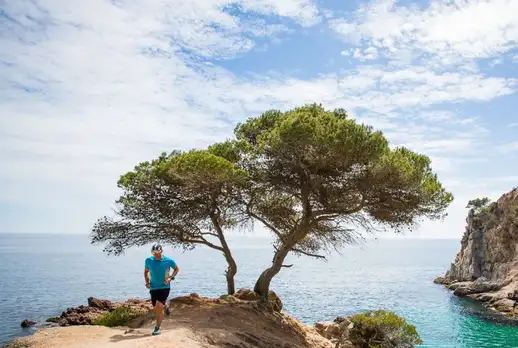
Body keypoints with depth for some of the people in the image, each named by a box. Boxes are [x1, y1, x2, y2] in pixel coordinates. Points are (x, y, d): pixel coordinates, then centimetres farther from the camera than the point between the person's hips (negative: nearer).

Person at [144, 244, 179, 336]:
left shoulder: (169, 260, -13)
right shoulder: (148, 260, -7)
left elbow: (177, 269, 4)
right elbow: (146, 271, 11)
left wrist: (170, 278, -10)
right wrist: (147, 282, -4)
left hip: (164, 287, -3)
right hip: (153, 287, 4)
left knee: (159, 307, -13)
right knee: (155, 308, 11)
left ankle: (157, 328, 4)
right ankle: (165, 306, 46)